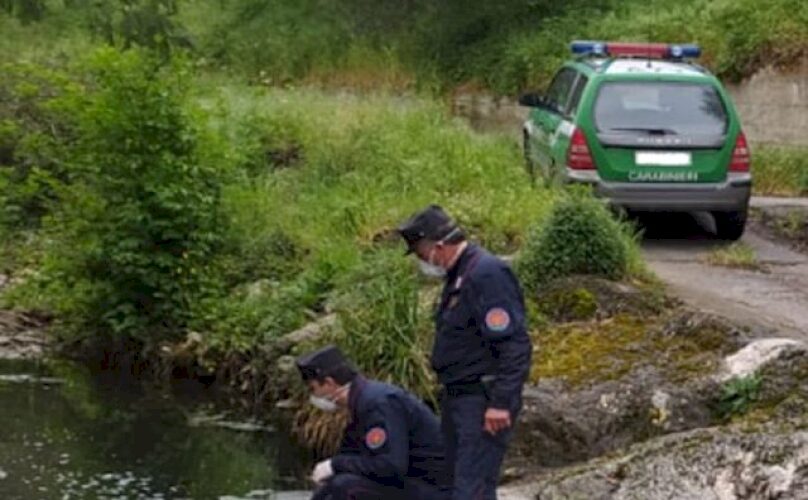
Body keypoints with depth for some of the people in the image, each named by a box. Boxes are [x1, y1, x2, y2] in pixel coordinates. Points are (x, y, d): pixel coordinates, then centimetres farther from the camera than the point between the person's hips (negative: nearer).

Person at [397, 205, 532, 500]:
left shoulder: (487, 275, -18)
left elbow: (514, 345, -23)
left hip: (483, 403, -10)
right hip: (457, 398, 10)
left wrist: (501, 403, -24)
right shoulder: (458, 276, 14)